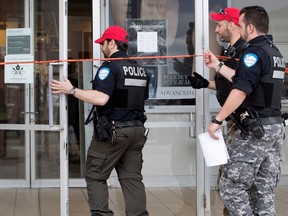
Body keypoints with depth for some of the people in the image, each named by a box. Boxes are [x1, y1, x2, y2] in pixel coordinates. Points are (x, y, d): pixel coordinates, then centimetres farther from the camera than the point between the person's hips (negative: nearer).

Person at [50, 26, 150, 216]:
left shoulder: (110, 66, -13)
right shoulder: (140, 69, 13)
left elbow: (101, 98, -24)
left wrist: (71, 90, -19)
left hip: (113, 131, -7)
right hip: (137, 129, 7)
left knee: (95, 176, 3)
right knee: (132, 177, 9)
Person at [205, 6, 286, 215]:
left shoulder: (254, 52, -14)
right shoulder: (274, 52, 15)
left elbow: (240, 91, -23)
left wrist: (217, 120, -21)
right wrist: (217, 65, 27)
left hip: (256, 128, -9)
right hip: (275, 126, 9)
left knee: (231, 184, -2)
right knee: (264, 188, 10)